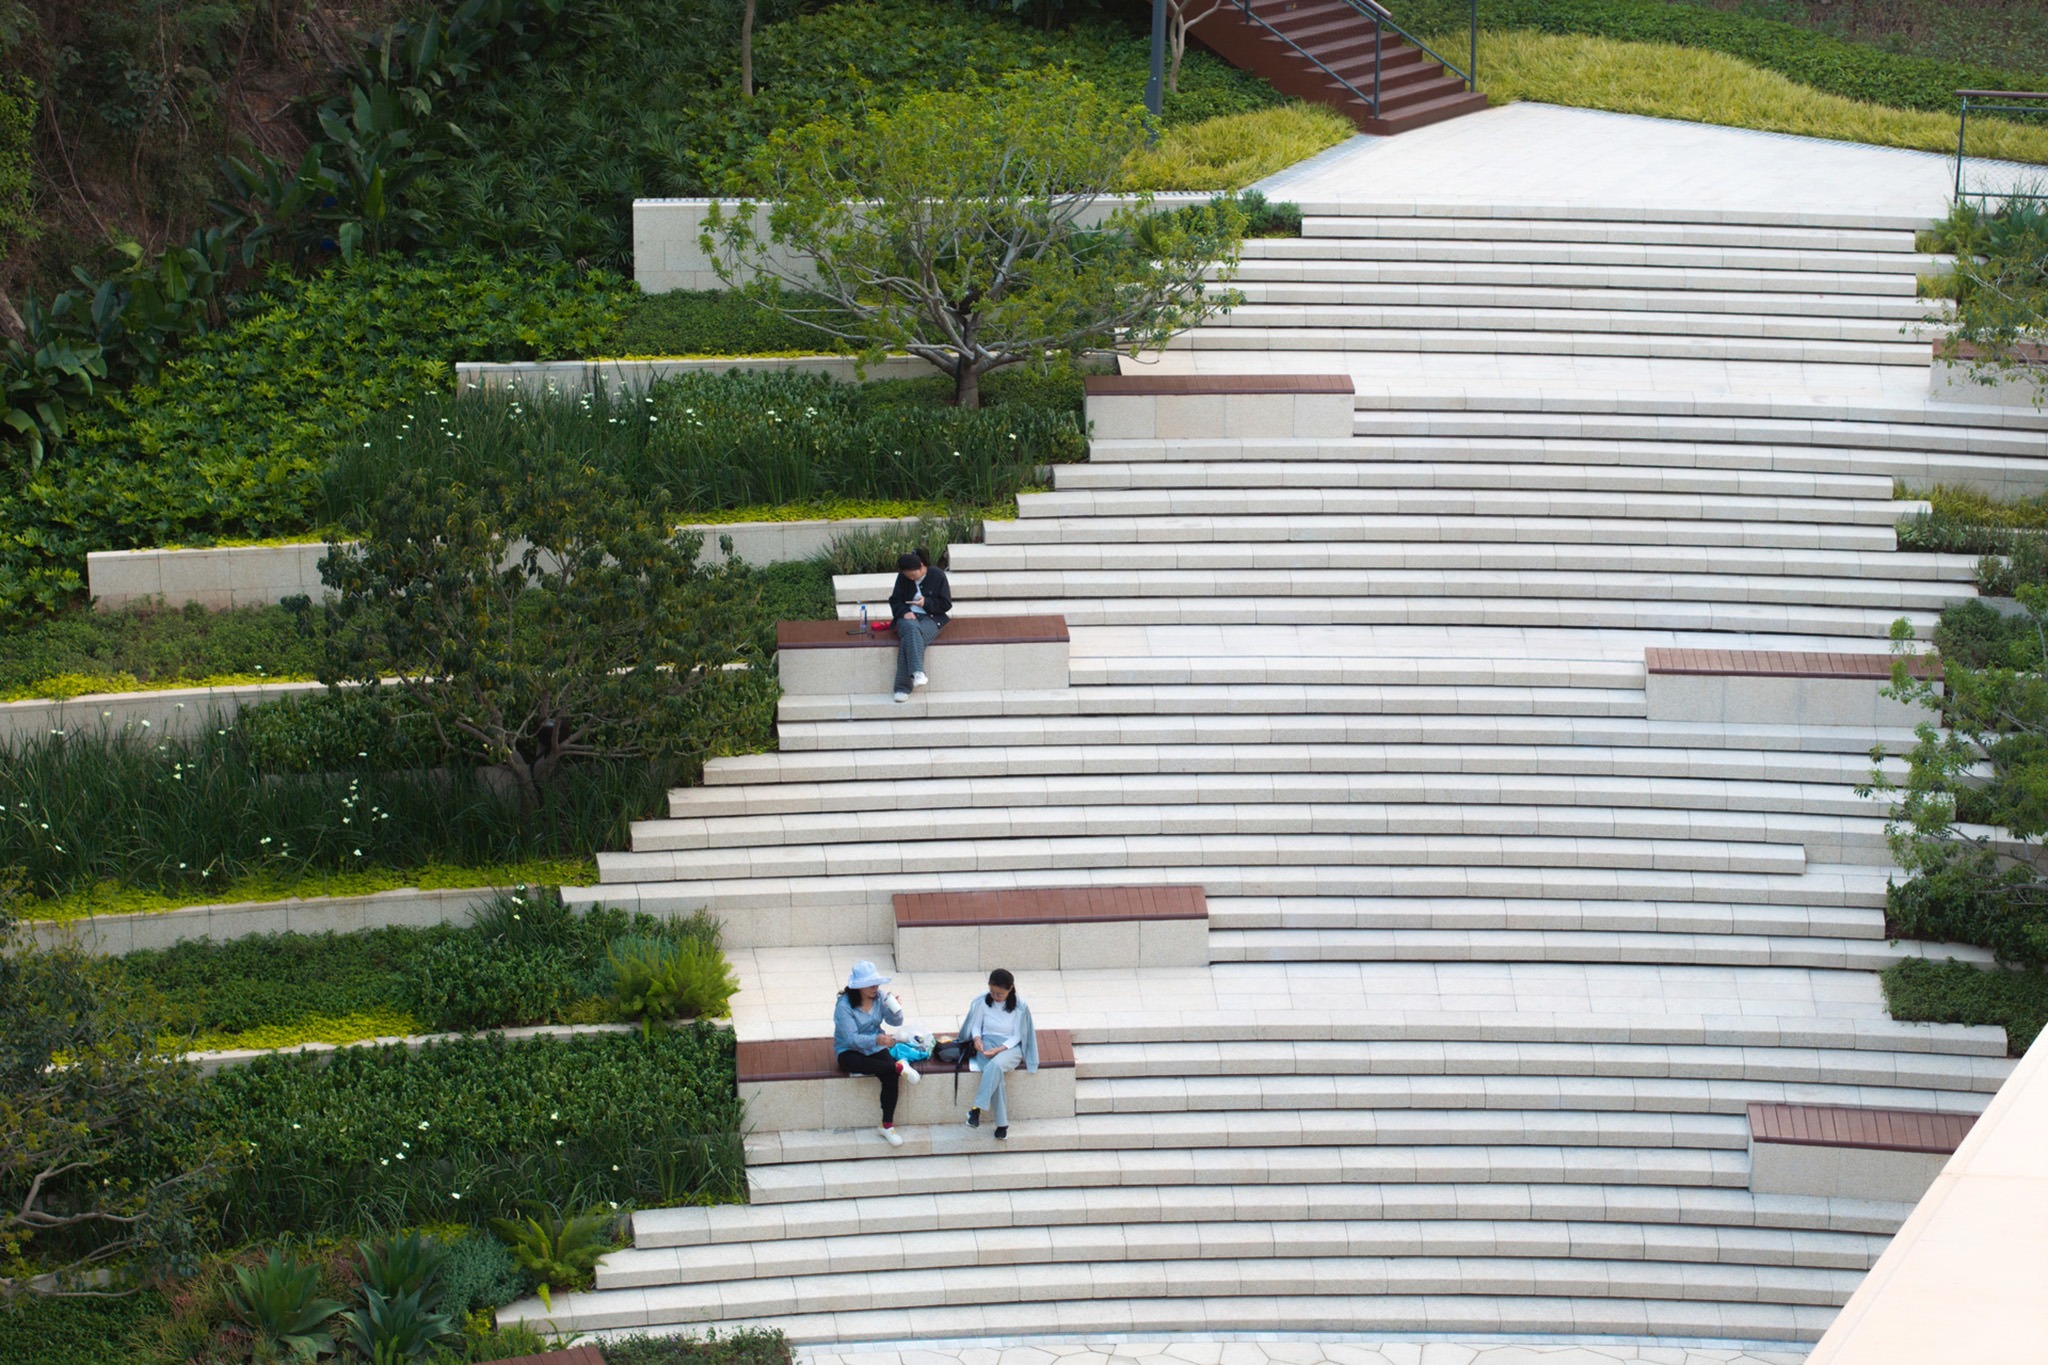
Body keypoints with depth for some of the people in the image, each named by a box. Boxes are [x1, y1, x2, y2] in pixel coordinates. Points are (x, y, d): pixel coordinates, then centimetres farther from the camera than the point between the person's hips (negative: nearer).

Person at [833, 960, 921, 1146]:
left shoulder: (879, 998, -6)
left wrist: (896, 1010, -23)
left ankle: (888, 1125, -15)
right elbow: (851, 1038, -26)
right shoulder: (844, 1005, -19)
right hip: (850, 1052, -4)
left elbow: (896, 1023, 0)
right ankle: (899, 1067, -24)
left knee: (891, 1076, -24)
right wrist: (876, 1040, -41)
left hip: (875, 1049, 4)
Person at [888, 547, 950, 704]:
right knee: (911, 629, -38)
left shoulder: (938, 576, -2)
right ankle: (917, 672, -53)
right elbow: (895, 600, 13)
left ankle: (903, 688, -43)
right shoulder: (902, 578, 6)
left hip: (931, 619, -2)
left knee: (909, 639, -35)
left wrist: (926, 603, -15)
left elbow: (946, 604, 1)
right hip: (908, 617, 2)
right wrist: (904, 612, -8)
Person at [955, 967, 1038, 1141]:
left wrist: (999, 1049, -19)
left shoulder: (1020, 1007, -6)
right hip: (986, 1045, 2)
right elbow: (976, 1026, 9)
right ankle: (1002, 1123, -29)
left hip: (1009, 1047, -2)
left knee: (995, 1065, -39)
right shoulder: (982, 1002, 0)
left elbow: (1017, 1036, -4)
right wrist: (977, 1038, -14)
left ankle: (977, 1108, -36)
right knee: (994, 1073, -32)